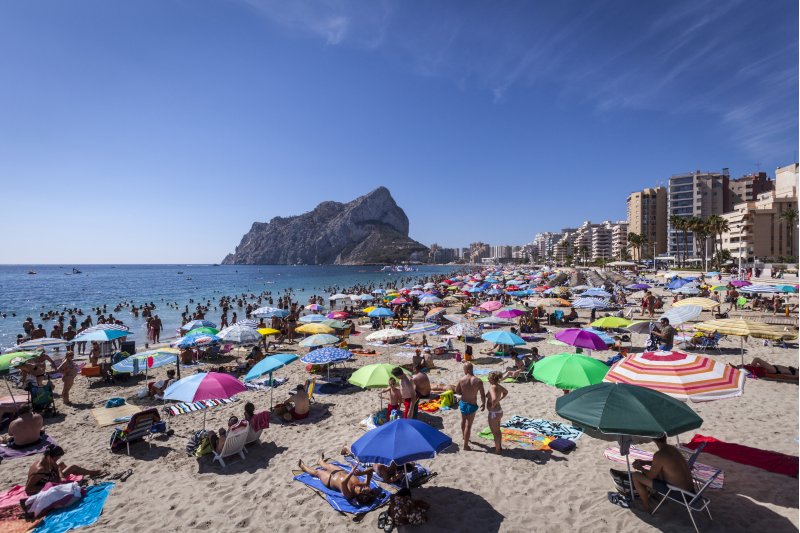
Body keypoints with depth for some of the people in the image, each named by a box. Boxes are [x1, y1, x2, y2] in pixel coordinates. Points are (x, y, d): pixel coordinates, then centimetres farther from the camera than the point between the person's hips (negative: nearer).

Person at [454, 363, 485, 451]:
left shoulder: (461, 380, -15)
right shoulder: (478, 381, -21)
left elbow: (457, 391, -1)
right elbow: (483, 395, -13)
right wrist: (483, 404, 5)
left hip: (463, 403, 3)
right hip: (472, 405, -3)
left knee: (463, 421, 27)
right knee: (468, 425, 8)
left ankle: (464, 436, 51)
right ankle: (465, 445, 18)